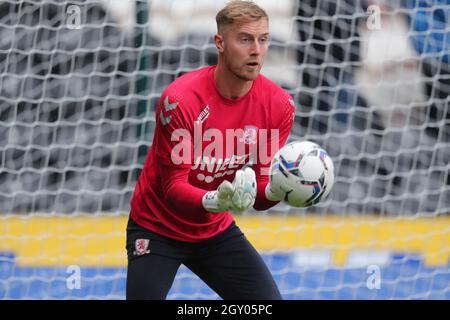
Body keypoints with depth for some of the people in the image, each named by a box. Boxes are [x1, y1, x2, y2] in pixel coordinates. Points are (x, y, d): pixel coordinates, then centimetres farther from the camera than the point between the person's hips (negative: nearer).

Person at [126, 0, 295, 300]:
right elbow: (174, 187, -23)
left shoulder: (278, 104, -12)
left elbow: (259, 187, -7)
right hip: (157, 229, -4)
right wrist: (215, 201, -44)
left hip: (217, 230, 4)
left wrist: (275, 191, -32)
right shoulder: (179, 100, -25)